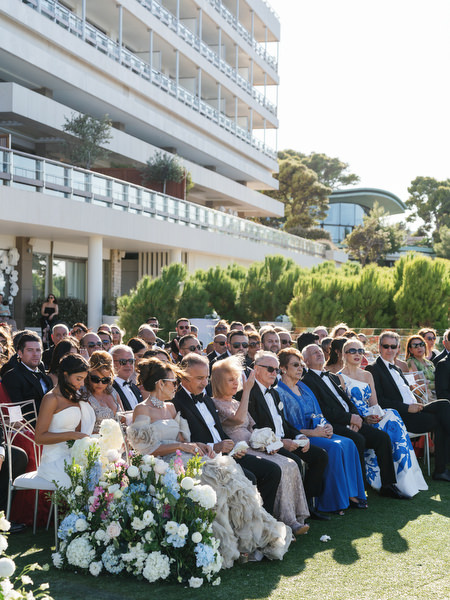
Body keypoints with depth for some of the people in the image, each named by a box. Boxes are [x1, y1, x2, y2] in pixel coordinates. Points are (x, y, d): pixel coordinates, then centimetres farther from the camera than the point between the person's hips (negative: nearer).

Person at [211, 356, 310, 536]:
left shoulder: (236, 403, 23)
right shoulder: (215, 403, -4)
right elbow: (239, 419, -21)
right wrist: (247, 390, -18)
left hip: (252, 447, 8)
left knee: (290, 465, -14)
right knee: (278, 468, -27)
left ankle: (295, 518, -14)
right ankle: (286, 521, -20)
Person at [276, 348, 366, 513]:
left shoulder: (303, 387, 20)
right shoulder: (279, 392, -5)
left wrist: (326, 426, -2)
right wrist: (312, 432, -17)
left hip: (317, 431, 8)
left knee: (348, 443, -16)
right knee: (334, 447, -28)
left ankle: (350, 494, -13)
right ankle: (333, 501, -22)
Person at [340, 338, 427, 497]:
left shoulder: (367, 375, 21)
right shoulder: (340, 377, 2)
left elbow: (374, 403, 14)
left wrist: (377, 415, -10)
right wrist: (365, 417, -20)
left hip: (372, 417, 5)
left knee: (392, 415, -27)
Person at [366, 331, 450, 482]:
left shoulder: (396, 369, 27)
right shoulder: (373, 369, -1)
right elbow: (379, 400, -12)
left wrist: (416, 406, 2)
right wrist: (407, 408, -16)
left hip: (413, 410, 8)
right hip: (399, 416, -8)